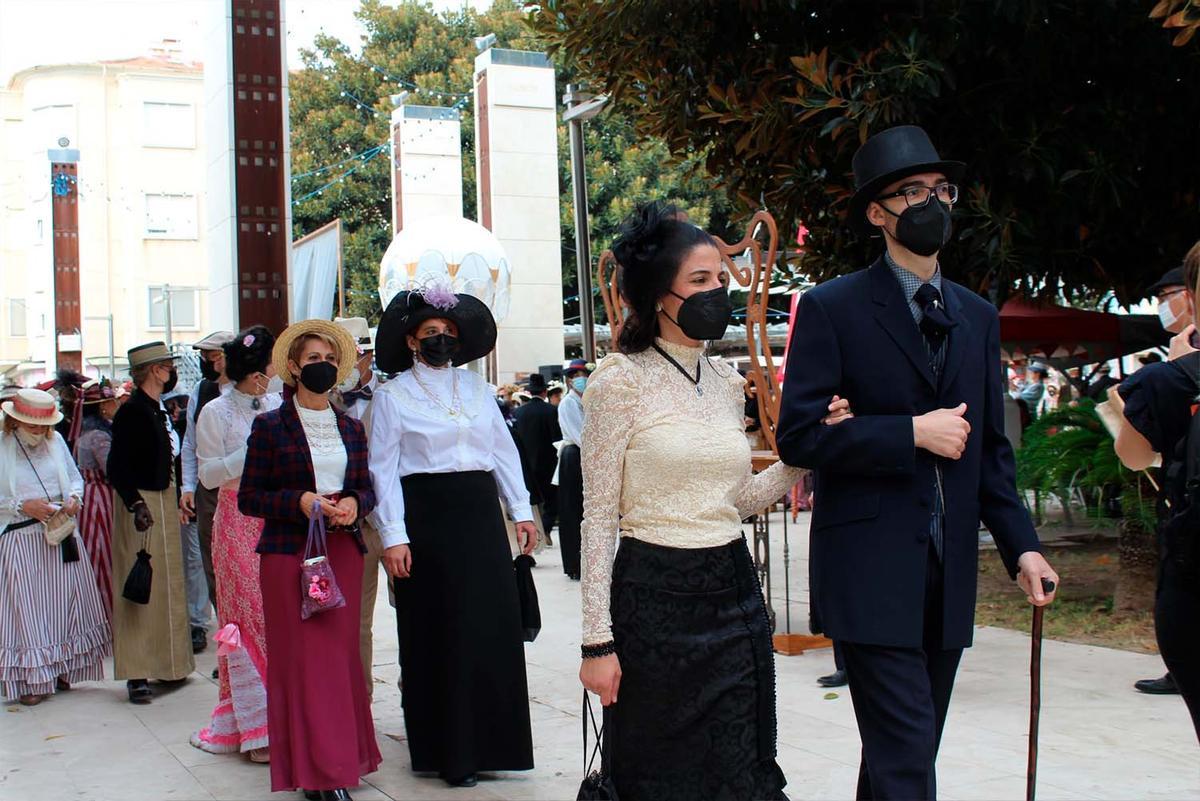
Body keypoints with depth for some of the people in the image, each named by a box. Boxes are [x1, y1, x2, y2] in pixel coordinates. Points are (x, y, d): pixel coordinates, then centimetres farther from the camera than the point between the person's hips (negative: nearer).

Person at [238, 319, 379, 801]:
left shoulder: (351, 428, 12)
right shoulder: (270, 426, 0)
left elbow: (366, 488, 16)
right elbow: (248, 497, -2)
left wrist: (354, 504, -7)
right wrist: (299, 502, -16)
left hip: (344, 552, 4)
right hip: (289, 553, -4)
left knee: (342, 655, 6)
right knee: (302, 658, -4)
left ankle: (341, 758, 17)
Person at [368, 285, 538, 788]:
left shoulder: (475, 386, 12)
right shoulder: (393, 395, 0)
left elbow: (503, 450, 13)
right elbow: (384, 468, -4)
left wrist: (521, 510, 8)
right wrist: (393, 536, -11)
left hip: (481, 515, 4)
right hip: (427, 517, -4)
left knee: (493, 627, 4)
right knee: (438, 633, 2)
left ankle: (488, 741, 18)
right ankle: (447, 750, 14)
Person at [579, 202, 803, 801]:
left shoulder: (727, 383, 8)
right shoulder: (621, 380, -9)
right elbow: (599, 518, -9)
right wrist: (598, 640, -12)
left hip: (734, 595, 6)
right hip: (655, 599, -5)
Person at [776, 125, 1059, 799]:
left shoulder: (978, 316, 14)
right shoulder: (832, 308, -4)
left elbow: (991, 447, 15)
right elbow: (799, 437, -12)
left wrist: (1021, 545, 5)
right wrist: (911, 433, -16)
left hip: (950, 569, 6)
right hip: (870, 569, -6)